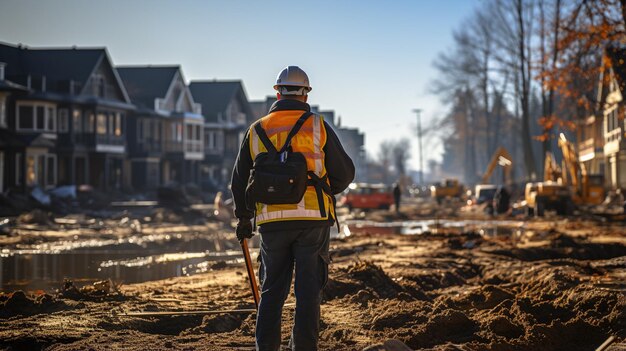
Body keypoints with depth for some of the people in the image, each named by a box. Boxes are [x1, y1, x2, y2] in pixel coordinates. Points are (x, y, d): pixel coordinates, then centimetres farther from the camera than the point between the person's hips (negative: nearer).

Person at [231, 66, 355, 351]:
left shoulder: (257, 130, 9)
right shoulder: (317, 127, 1)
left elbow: (239, 180, 13)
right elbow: (344, 172, 4)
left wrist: (243, 217, 27)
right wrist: (328, 189, 25)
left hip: (272, 221, 2)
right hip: (312, 219, -2)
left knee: (272, 290, 10)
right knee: (308, 290, 2)